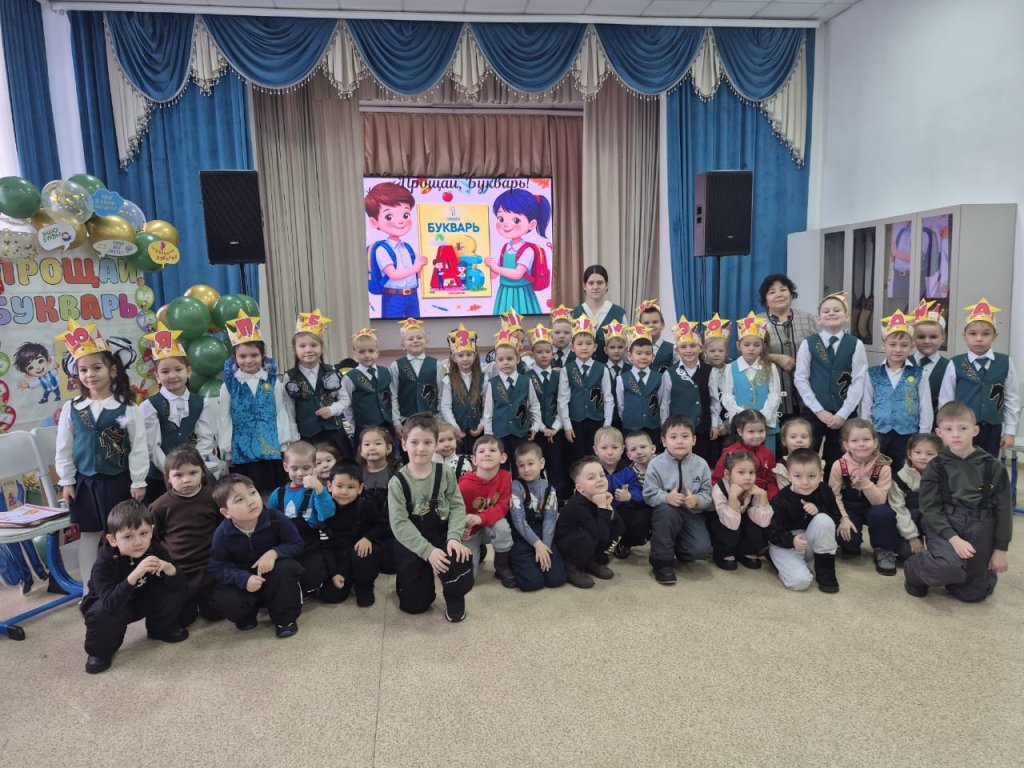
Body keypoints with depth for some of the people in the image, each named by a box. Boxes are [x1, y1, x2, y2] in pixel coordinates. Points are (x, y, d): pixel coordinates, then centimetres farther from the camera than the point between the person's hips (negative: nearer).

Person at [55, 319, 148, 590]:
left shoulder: (127, 407, -9)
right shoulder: (71, 408, -1)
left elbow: (139, 447, -7)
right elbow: (64, 448, 5)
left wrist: (138, 482, -7)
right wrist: (66, 481, 4)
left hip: (119, 481, -2)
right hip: (85, 482, 3)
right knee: (89, 535, 12)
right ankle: (90, 589, 24)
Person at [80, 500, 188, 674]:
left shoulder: (156, 551, -20)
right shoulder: (104, 564, -31)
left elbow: (179, 586, -21)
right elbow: (111, 604, -43)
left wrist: (169, 568, -43)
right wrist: (134, 575, -57)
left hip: (140, 601, 3)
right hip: (107, 606, -3)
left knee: (175, 592, -21)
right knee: (106, 614, -36)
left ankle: (160, 628, 9)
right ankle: (100, 651, -4)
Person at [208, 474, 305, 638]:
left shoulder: (276, 519, -21)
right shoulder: (223, 533, -19)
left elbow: (296, 545, -13)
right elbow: (218, 567, -13)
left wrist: (274, 553, -33)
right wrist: (243, 579, -30)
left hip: (273, 575, 0)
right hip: (243, 578, 0)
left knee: (286, 568, -33)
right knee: (224, 601, -28)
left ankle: (285, 618, -9)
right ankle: (247, 614, 11)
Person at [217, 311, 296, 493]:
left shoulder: (273, 382, 3)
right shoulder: (228, 385, 0)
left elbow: (282, 413, 5)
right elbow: (224, 419, 3)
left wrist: (286, 444, 2)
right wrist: (226, 451, 2)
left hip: (273, 449, 1)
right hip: (243, 451, -1)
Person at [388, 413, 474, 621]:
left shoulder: (445, 474, -5)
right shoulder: (397, 482, -11)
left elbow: (457, 507, -5)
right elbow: (399, 524, -15)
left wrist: (454, 537, -23)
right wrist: (428, 551, -24)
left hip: (441, 535, 1)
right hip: (411, 543, 0)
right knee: (414, 605, 1)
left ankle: (454, 596, 9)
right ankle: (423, 578, 38)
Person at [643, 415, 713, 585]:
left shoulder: (701, 464, -5)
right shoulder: (656, 464, -11)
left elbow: (707, 496, -3)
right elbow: (649, 495, -10)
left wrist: (696, 500, -25)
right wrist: (667, 497, -29)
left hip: (692, 513, 1)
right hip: (666, 512, -1)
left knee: (702, 550, -23)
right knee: (666, 511, -39)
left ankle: (677, 547, 16)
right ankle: (663, 561, -19)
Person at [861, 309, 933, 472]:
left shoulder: (919, 375, -1)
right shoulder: (873, 374, 2)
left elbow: (926, 409, 1)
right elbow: (866, 407, 6)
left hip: (908, 437, -1)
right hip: (879, 436, 1)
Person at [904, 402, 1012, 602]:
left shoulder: (993, 467, -3)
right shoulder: (935, 467, -5)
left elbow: (1003, 509, 2)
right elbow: (930, 509, -8)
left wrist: (1000, 549, 1)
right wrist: (953, 538, -20)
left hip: (980, 531, 3)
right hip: (944, 527, -2)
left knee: (974, 593, 7)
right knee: (951, 566, -32)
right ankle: (913, 570, 0)